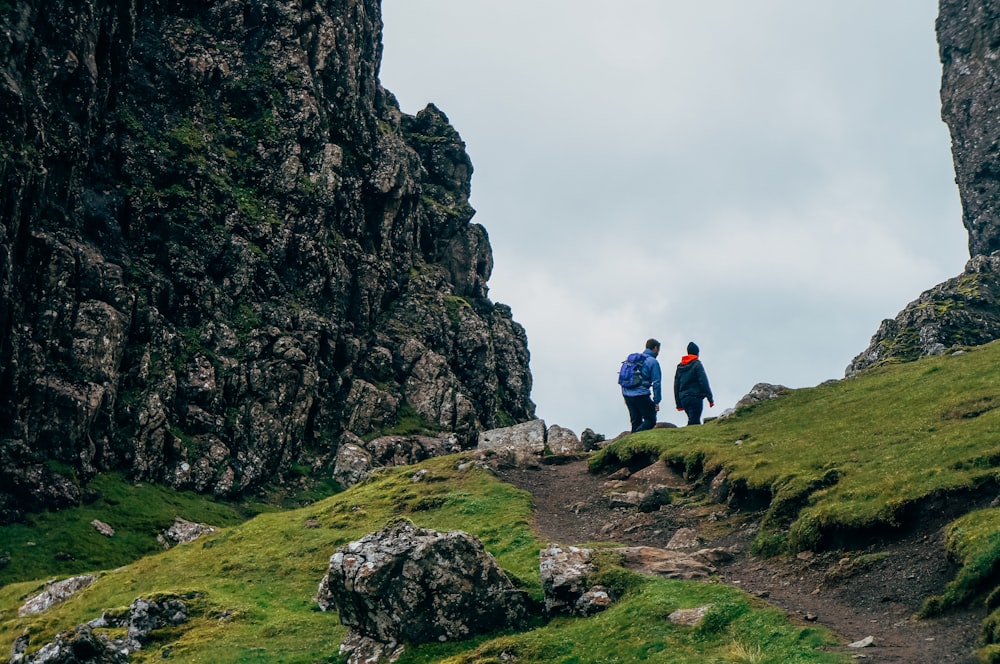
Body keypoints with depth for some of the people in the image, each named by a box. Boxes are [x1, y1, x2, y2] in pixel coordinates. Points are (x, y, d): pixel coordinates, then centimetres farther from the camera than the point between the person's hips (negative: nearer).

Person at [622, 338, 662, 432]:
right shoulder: (653, 362, -4)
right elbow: (656, 383, -8)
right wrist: (656, 401, -5)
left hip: (627, 395, 7)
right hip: (641, 396, -7)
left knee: (636, 422, 15)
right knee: (651, 420, 0)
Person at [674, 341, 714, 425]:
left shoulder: (680, 366, 14)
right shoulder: (697, 364, -4)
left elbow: (676, 386, 14)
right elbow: (704, 382, -9)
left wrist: (679, 404, 18)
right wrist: (710, 398, -7)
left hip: (683, 399, 6)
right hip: (695, 397, -6)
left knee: (694, 421, 14)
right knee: (694, 422, -10)